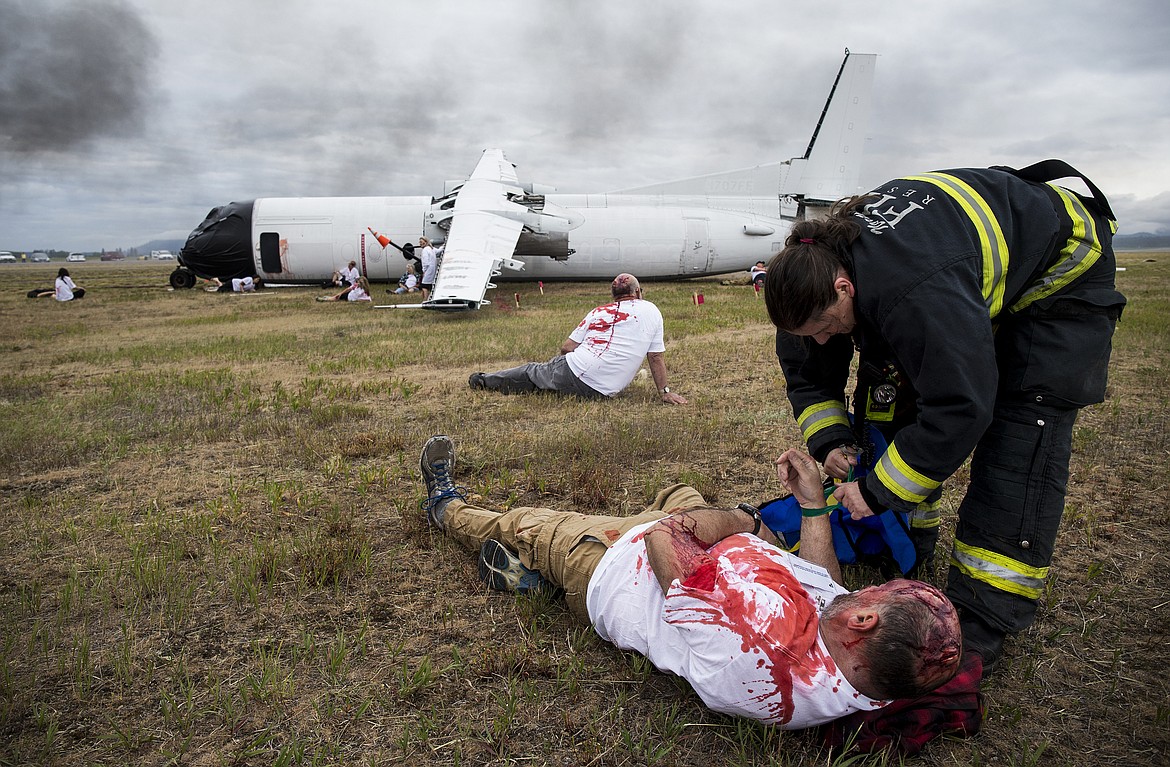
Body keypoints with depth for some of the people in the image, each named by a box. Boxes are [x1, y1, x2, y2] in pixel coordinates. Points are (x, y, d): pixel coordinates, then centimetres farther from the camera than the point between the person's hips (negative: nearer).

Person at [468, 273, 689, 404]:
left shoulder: (598, 312, 12)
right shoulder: (651, 311, 8)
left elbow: (566, 348, 11)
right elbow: (656, 357, 8)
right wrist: (665, 392, 15)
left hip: (574, 371, 1)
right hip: (600, 392, -1)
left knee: (535, 371, 26)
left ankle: (485, 380, 42)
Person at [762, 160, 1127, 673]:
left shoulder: (919, 292, -46)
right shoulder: (822, 262, -18)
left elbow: (959, 409, -42)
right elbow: (808, 375, -5)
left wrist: (878, 491, -34)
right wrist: (829, 441, -19)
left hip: (1061, 273, -8)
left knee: (1023, 427, -18)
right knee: (889, 396, -1)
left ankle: (985, 617, -14)